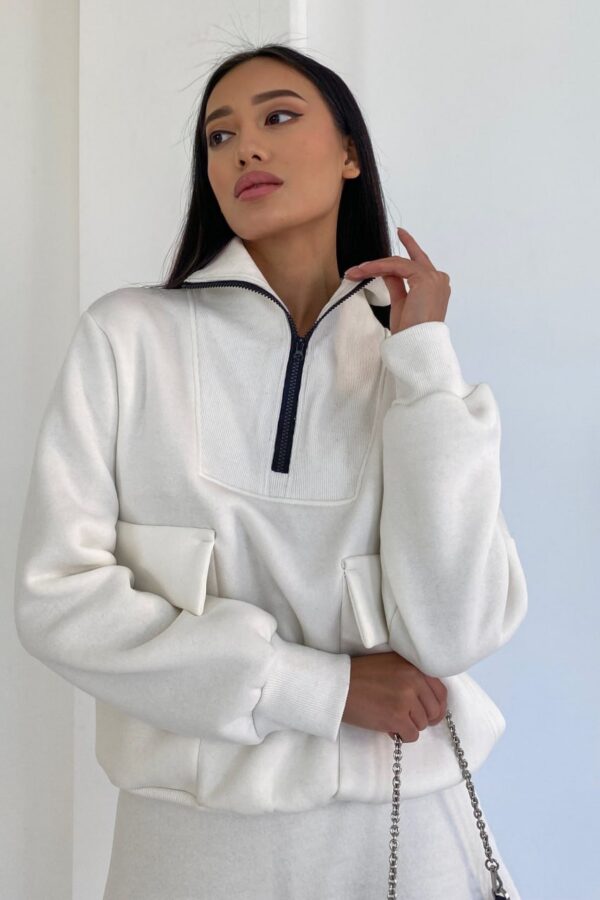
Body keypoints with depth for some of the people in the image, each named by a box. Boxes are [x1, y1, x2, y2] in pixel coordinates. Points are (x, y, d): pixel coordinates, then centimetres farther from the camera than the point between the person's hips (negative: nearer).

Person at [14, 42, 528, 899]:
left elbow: (453, 634, -13)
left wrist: (424, 354, -13)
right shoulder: (130, 335, -5)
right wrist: (324, 686, -14)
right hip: (194, 828, -1)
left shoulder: (419, 368, -1)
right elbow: (56, 596, -13)